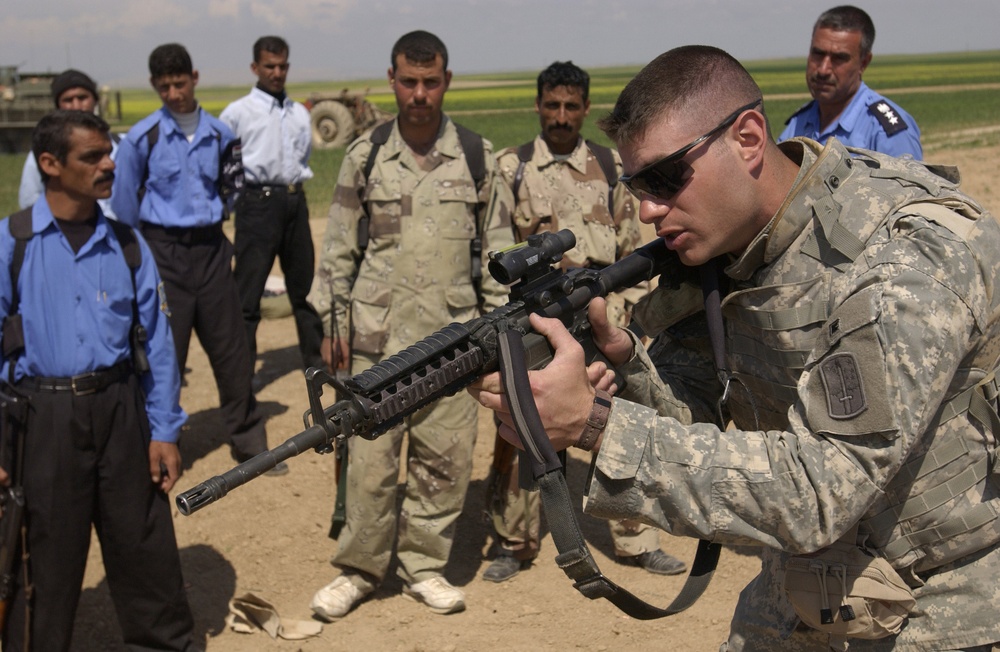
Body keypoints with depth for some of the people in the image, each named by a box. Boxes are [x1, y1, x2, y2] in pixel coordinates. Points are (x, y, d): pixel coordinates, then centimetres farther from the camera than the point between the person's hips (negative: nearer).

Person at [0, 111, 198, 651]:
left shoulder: (126, 244, 6)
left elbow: (157, 340, 8)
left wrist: (164, 430, 3)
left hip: (119, 407, 3)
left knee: (144, 545, 10)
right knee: (44, 557, 10)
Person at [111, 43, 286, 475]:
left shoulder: (219, 133, 3)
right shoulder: (142, 137, -7)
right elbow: (124, 205, 2)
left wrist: (206, 217, 7)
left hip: (210, 249, 3)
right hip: (165, 253, -3)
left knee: (232, 351, 7)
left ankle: (248, 442, 18)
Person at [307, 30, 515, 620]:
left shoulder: (478, 156, 3)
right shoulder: (365, 156, 3)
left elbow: (498, 248, 7)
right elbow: (340, 246, 8)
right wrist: (331, 321, 6)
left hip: (452, 336, 1)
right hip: (377, 335, 0)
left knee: (446, 458, 5)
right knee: (370, 457, 1)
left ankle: (424, 566, 21)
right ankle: (359, 568, 17)